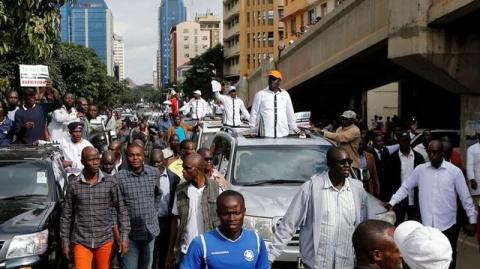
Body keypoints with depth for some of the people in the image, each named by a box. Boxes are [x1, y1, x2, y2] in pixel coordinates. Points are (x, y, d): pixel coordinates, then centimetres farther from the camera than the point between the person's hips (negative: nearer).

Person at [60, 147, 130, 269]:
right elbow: (66, 215, 5)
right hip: (81, 241, 0)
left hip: (105, 240, 1)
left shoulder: (110, 183, -2)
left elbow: (121, 210, 2)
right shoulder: (73, 184, -2)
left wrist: (124, 236, -4)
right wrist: (65, 242, 4)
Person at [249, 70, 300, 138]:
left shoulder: (285, 94, 8)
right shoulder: (260, 94, 0)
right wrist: (253, 128, 9)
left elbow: (290, 112, 17)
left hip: (282, 133, 3)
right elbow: (254, 112, 6)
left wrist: (293, 127, 22)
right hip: (265, 134, -3)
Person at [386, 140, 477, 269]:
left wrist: (472, 220, 1)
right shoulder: (420, 169, 1)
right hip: (427, 225, 2)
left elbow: (465, 197, -1)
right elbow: (405, 187, 8)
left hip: (448, 226, -1)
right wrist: (392, 202, -3)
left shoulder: (455, 171, -6)